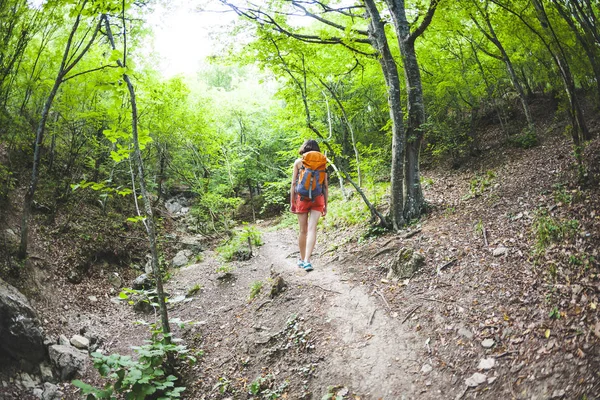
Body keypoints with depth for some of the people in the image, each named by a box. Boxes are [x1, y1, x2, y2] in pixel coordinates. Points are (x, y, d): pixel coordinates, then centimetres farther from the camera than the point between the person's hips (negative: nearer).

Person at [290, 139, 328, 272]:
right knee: (312, 229, -6)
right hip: (318, 199, 1)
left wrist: (292, 203, 6)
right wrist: (325, 205, 13)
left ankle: (302, 259, 21)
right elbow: (325, 186, 8)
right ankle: (307, 260, -18)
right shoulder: (322, 162, 8)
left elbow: (293, 184, 1)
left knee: (303, 230, 8)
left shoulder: (298, 162, 4)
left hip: (302, 198, 0)